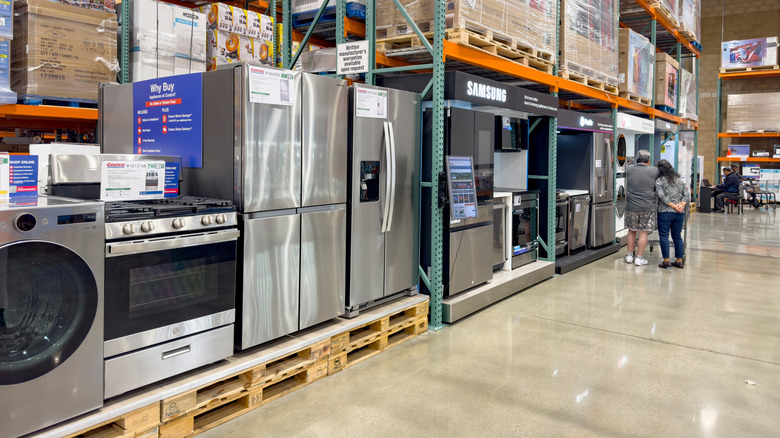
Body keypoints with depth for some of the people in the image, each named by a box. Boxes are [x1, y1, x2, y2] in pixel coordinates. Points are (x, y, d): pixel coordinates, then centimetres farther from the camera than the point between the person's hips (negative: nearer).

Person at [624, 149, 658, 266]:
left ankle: (630, 255, 20)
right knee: (644, 233, 4)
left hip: (631, 206, 2)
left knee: (632, 231, 15)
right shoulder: (654, 171, -5)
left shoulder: (629, 170, 1)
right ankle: (639, 258, 6)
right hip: (648, 207, -2)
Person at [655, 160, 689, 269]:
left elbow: (662, 196, -14)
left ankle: (666, 261, -3)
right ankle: (679, 260, 16)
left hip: (665, 212, -5)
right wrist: (681, 205, -6)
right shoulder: (680, 180, 12)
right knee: (677, 236, 13)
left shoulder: (659, 181, -4)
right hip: (679, 213, 5)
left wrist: (674, 206, -11)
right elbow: (687, 195, 5)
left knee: (664, 236, 1)